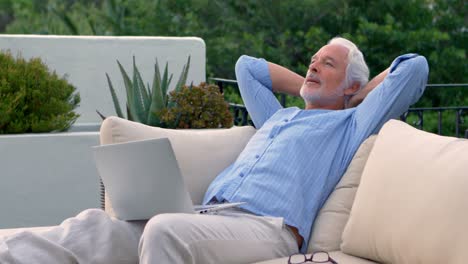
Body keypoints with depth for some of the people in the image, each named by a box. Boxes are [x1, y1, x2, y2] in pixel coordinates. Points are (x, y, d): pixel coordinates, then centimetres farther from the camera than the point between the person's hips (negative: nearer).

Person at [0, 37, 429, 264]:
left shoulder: (350, 123, 21)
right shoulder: (278, 117, 40)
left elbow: (414, 67, 17)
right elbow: (246, 66, 54)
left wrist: (363, 93, 30)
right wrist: (307, 87, 49)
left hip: (268, 227, -7)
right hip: (206, 217, 7)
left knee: (165, 229, -38)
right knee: (95, 227, -18)